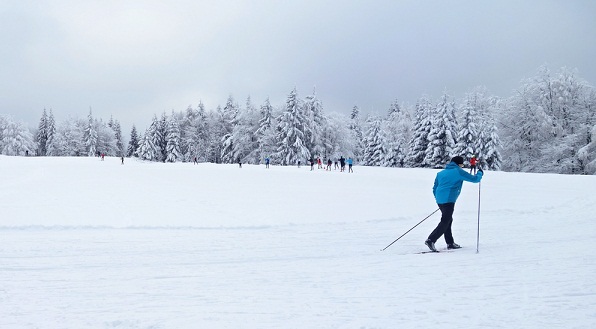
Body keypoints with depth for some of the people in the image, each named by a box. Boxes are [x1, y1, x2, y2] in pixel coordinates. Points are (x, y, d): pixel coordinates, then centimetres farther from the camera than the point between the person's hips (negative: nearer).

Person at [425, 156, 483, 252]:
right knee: (445, 222, -8)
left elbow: (434, 189, 23)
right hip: (448, 200, -8)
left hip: (439, 200, 8)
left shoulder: (441, 173, 20)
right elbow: (474, 179, 4)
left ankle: (450, 243, 19)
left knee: (448, 220, 17)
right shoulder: (459, 172, 1)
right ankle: (431, 240, -19)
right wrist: (480, 173, 24)